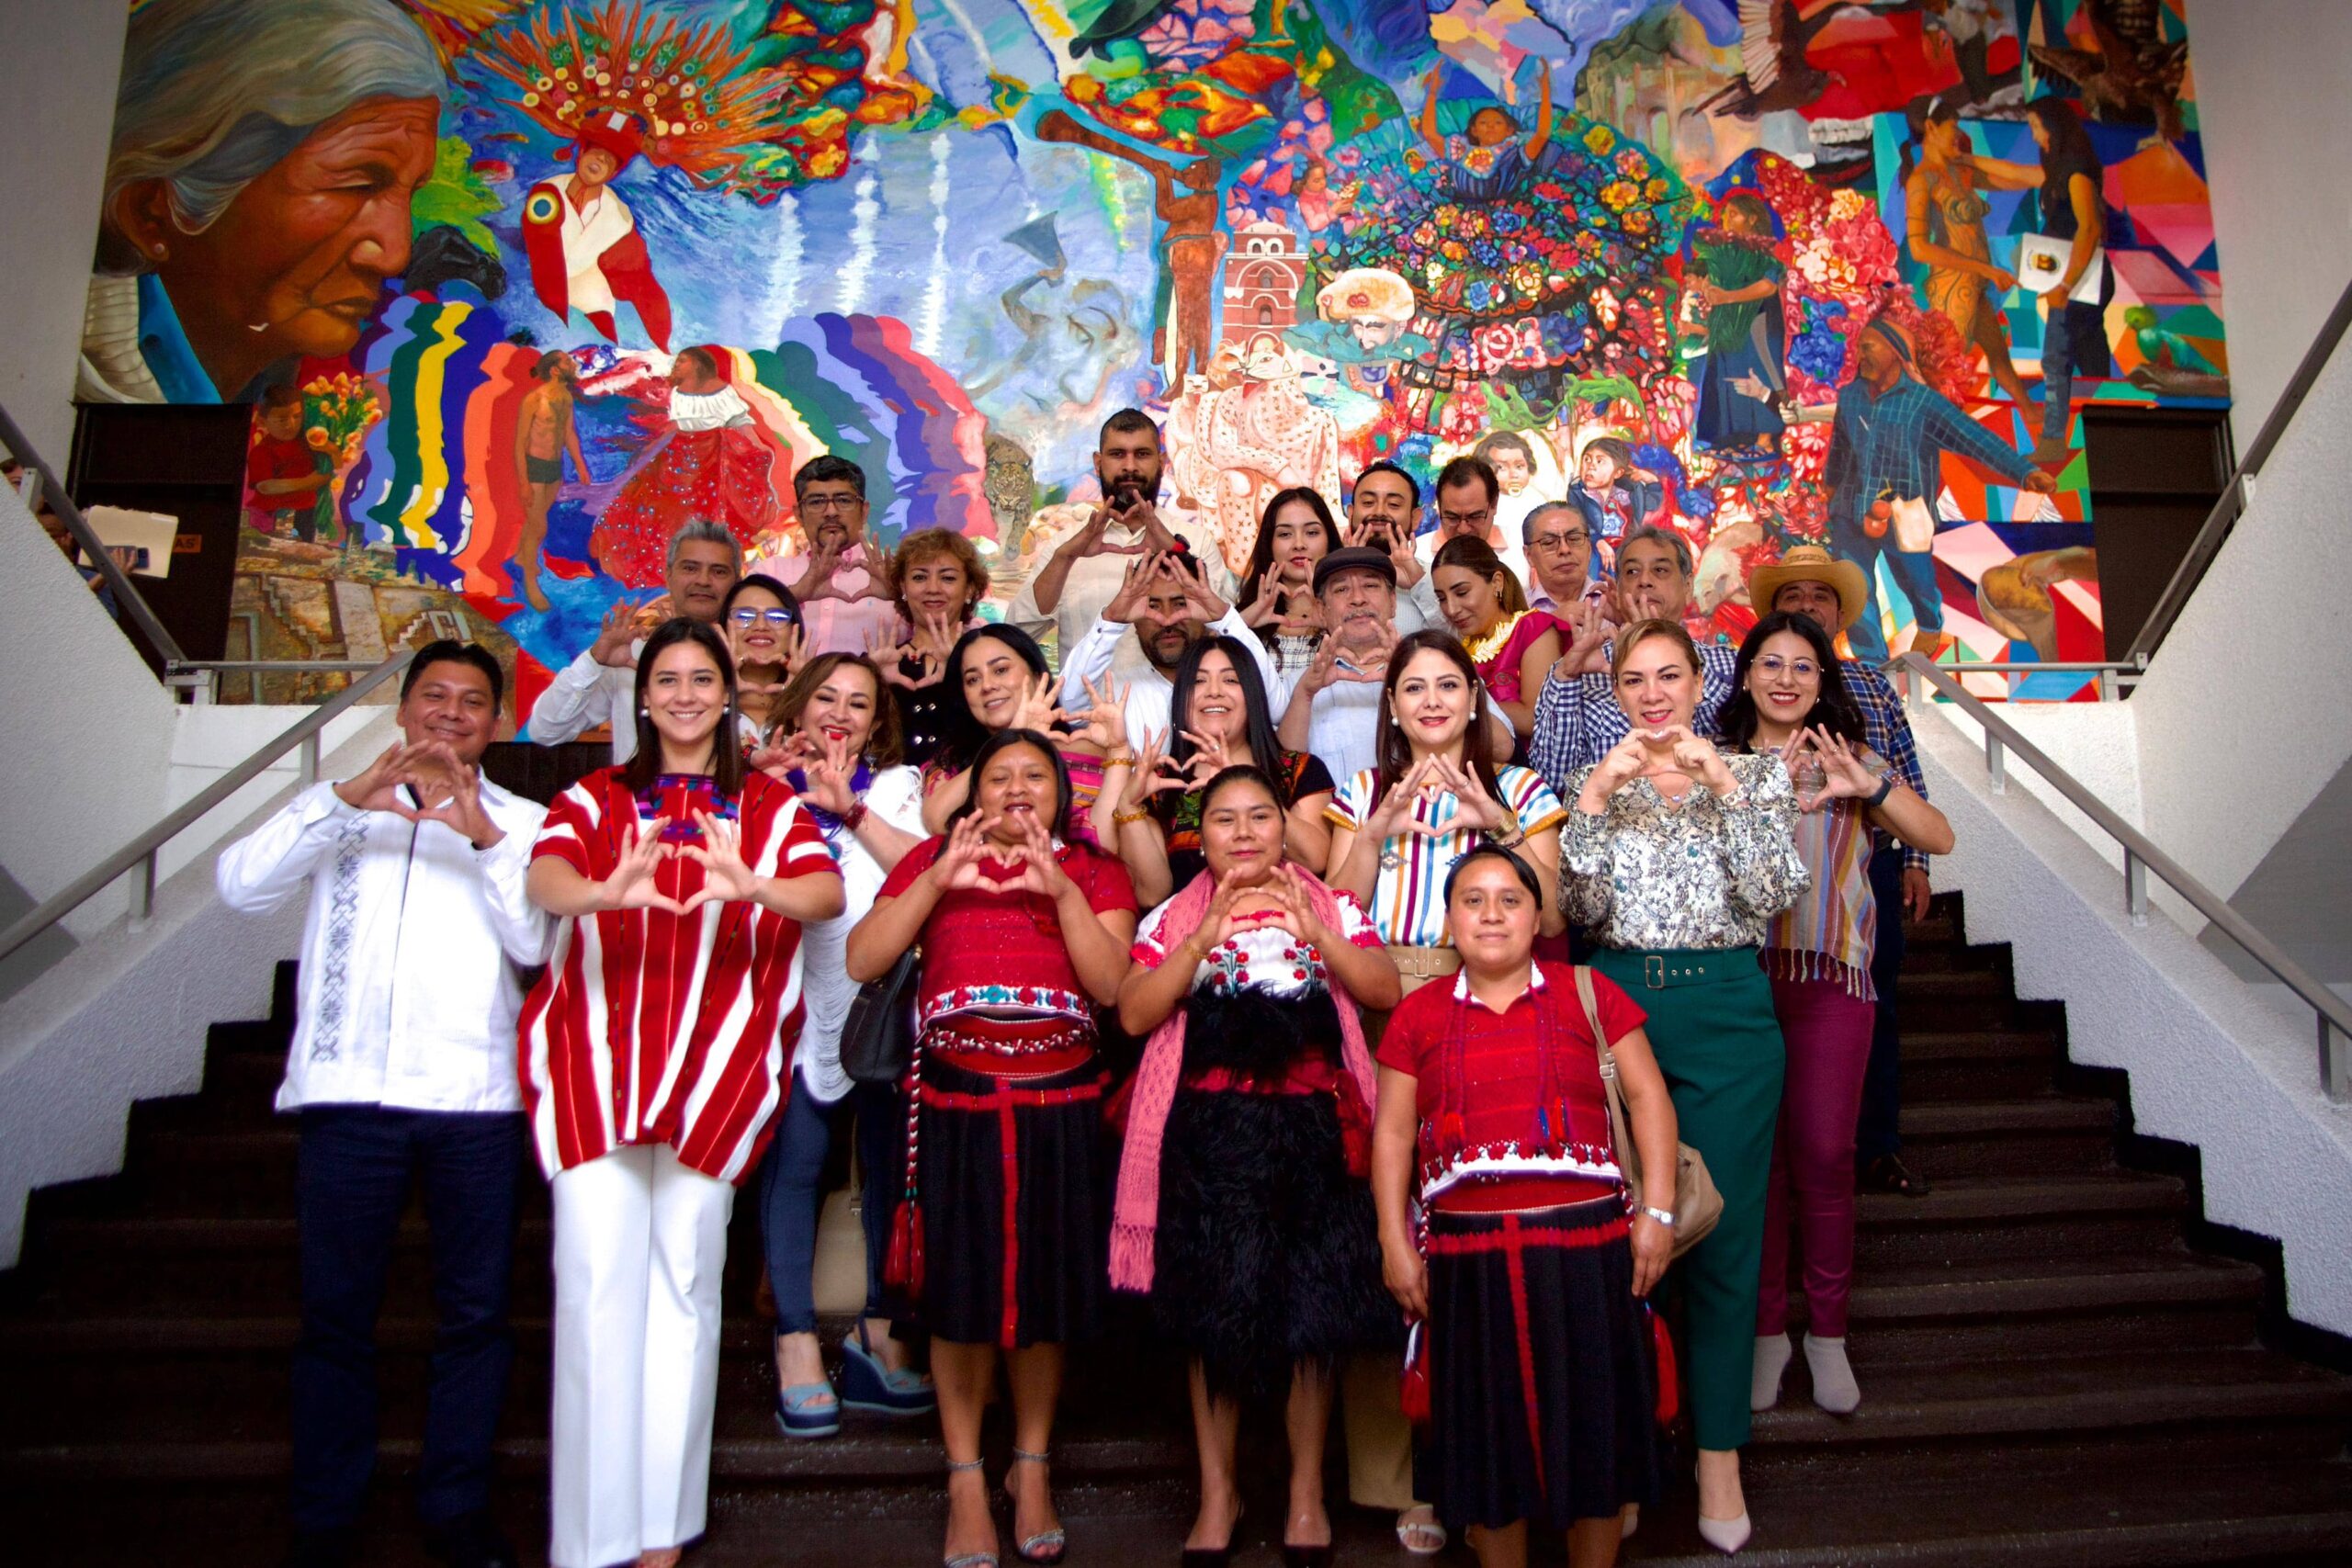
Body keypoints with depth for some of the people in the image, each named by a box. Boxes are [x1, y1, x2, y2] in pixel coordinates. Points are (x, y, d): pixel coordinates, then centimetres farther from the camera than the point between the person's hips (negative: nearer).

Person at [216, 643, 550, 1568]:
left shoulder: (520, 821, 10)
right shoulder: (341, 807, 13)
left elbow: (536, 944, -4)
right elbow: (241, 886, -4)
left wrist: (486, 838, -17)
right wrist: (344, 797, -15)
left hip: (476, 1094, 0)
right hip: (350, 1088, 0)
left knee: (476, 1312, 5)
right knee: (336, 1315, 6)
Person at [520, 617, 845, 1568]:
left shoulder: (769, 807, 12)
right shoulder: (593, 799, 12)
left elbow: (828, 893, -7)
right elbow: (545, 879, -8)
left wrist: (751, 885, -29)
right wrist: (606, 890, -31)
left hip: (715, 1063, 0)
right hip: (596, 1054, 0)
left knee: (686, 1281, 1)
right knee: (596, 1277, -8)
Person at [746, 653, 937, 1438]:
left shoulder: (897, 785, 15)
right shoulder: (767, 783, 14)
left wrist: (850, 808, -16)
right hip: (797, 997, -1)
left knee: (891, 1161, 2)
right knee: (795, 1160, -5)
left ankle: (879, 1331, 15)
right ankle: (796, 1344, 4)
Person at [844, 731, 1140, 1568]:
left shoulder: (1094, 871, 10)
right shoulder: (933, 858, 10)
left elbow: (1111, 983, -5)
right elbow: (861, 960, -2)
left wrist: (1061, 891, -14)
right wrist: (937, 881, -10)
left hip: (1058, 1104, 0)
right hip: (955, 1100, 0)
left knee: (1045, 1282, 8)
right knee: (959, 1283, 3)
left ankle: (1031, 1470, 27)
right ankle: (965, 1482, 20)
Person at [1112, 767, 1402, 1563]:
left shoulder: (1333, 907, 8)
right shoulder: (1174, 917, 5)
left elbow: (1386, 992, -5)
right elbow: (1133, 1013, -8)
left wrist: (1314, 930, -16)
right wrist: (1203, 937, -16)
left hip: (1312, 1128, 0)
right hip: (1209, 1132, 0)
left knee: (1313, 1314, 6)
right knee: (1213, 1313, 8)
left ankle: (1307, 1491, 26)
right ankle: (1217, 1490, 27)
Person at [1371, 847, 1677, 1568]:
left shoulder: (1588, 994, 6)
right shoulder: (1419, 1014, 7)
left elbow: (1649, 1098, 3)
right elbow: (1392, 1133, 7)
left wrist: (1657, 1210, -5)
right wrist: (1395, 1242, 1)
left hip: (1585, 1243, 0)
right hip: (1468, 1250, 1)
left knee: (1591, 1419, 10)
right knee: (1488, 1428, 11)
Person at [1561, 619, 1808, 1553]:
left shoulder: (1753, 773, 7)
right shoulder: (1595, 781, 9)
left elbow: (1775, 893, -8)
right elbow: (1576, 906, -4)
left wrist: (1722, 782, -15)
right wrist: (1599, 793, -13)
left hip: (1726, 1011, -1)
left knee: (1723, 1227, 2)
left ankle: (1719, 1451, 16)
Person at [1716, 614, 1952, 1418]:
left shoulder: (1853, 762, 11)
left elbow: (1939, 837, 0)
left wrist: (1869, 787, -16)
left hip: (1830, 975, 0)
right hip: (1740, 974, 0)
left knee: (1824, 1151, -4)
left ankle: (1827, 1330, 12)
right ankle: (1766, 1329, 15)